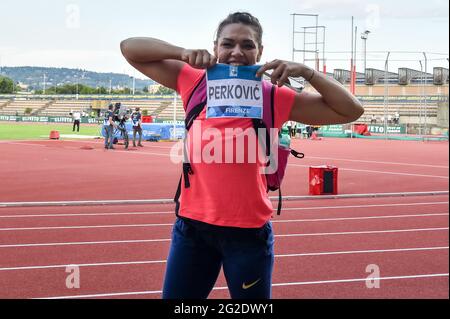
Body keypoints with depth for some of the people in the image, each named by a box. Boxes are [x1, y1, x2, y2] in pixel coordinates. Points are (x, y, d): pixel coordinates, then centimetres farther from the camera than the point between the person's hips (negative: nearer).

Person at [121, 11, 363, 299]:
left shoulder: (274, 98, -4)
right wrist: (183, 53, -14)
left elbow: (351, 111, -5)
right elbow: (129, 48, 2)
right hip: (192, 225, 2)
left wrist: (304, 71, -16)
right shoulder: (195, 83, 0)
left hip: (249, 231, -1)